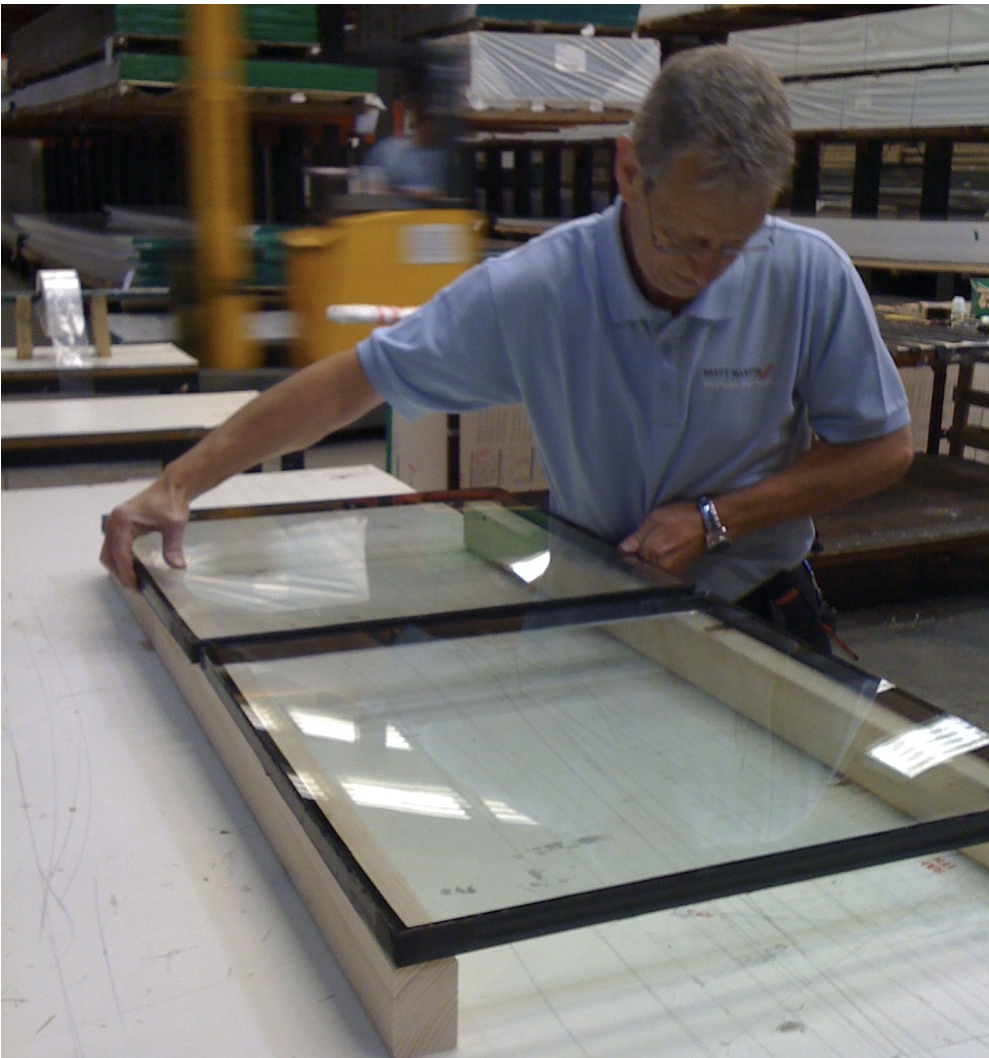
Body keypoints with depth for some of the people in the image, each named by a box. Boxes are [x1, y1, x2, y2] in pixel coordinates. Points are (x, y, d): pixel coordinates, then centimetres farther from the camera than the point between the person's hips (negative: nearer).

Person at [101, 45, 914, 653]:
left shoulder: (809, 277, -13)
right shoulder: (535, 290, -16)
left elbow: (885, 447, -2)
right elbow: (351, 383, -11)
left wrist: (716, 519, -14)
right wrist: (178, 485, -14)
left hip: (761, 618, 1)